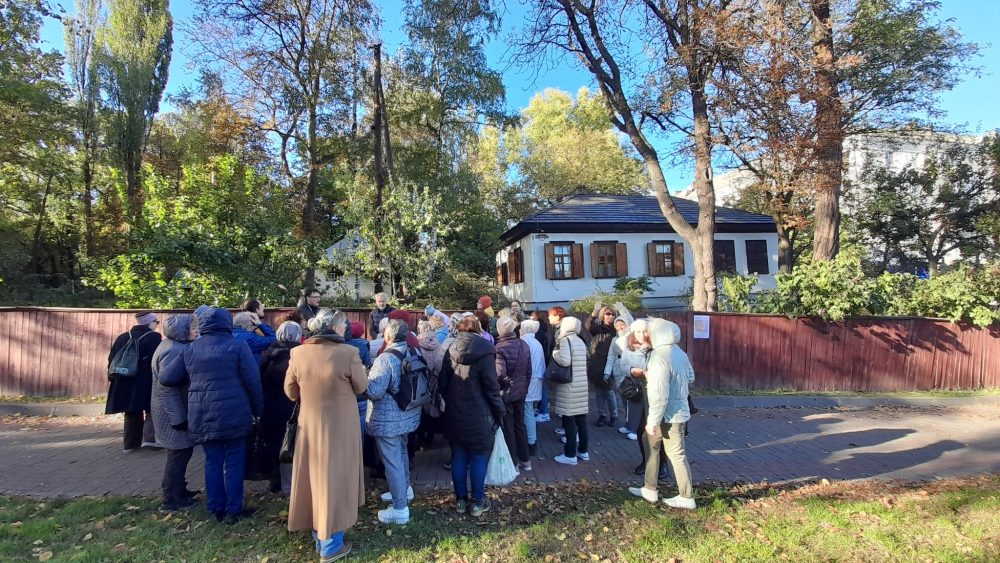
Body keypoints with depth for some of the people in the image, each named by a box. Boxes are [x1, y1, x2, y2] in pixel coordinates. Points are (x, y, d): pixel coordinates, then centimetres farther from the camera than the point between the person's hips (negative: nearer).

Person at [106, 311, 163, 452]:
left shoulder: (123, 337, 9)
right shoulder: (154, 337, -9)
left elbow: (112, 358, 10)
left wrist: (113, 377, 18)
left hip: (126, 382, 6)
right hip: (147, 382, -5)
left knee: (132, 413, 15)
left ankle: (131, 443, 19)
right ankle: (150, 438, -8)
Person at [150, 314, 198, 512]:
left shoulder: (177, 346, 10)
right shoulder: (172, 351, -23)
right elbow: (166, 387, -26)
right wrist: (178, 418, -24)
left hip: (177, 410, 10)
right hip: (173, 412, -10)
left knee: (180, 452, 19)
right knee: (179, 453, -1)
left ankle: (177, 490, 32)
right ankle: (171, 501, 10)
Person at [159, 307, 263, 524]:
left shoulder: (191, 349, 7)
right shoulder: (237, 346, -6)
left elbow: (167, 377, 9)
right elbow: (252, 382, -8)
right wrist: (257, 409, 4)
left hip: (202, 416, 4)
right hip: (233, 415, -4)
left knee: (212, 461, 14)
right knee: (234, 461, 5)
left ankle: (216, 508, 22)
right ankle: (233, 510, 11)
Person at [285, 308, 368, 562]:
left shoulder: (298, 353, -7)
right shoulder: (349, 353, -20)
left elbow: (291, 392, 4)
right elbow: (361, 388, -7)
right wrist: (361, 371, 11)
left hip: (309, 425, 4)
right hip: (340, 427, -4)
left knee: (314, 476, 18)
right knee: (334, 479, 9)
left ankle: (319, 536, 34)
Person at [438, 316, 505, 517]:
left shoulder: (452, 349, 1)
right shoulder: (484, 351, -14)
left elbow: (443, 382, 7)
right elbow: (491, 387, -14)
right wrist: (499, 412, -4)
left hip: (454, 414, 5)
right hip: (479, 416, -5)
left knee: (458, 457, 14)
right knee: (479, 457, 8)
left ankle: (460, 500, 25)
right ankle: (477, 502, 17)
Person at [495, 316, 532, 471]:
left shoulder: (500, 348, -21)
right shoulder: (524, 345, -2)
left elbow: (500, 374, -29)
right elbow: (529, 370, 5)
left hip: (506, 393, -6)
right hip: (521, 391, 6)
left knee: (508, 429, 7)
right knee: (520, 425, 19)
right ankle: (525, 460, 29)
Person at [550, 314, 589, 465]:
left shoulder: (565, 340, -11)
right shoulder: (580, 341, 13)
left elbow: (564, 361, -24)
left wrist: (554, 353, -6)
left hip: (569, 387, -8)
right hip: (582, 385, 8)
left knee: (569, 420, 0)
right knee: (581, 419, 14)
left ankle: (570, 455, 6)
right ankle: (583, 451, 24)